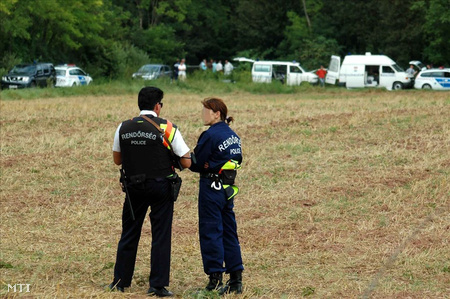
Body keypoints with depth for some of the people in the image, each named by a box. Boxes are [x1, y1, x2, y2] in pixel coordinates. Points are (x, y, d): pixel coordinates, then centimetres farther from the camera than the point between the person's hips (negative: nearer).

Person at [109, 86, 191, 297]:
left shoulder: (123, 128, 0)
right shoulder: (167, 128, -9)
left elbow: (117, 159, 12)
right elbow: (186, 163, -9)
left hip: (133, 187, 3)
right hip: (160, 188, -3)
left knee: (129, 234, 13)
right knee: (161, 236, 4)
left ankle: (120, 281, 19)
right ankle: (158, 285, 4)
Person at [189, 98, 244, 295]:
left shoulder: (210, 135, -15)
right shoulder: (233, 135, 10)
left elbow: (196, 164, -13)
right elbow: (237, 160, 13)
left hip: (212, 188, -8)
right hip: (228, 188, 8)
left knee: (211, 234, -2)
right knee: (229, 233, 13)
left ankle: (216, 282, -2)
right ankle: (236, 280, 14)